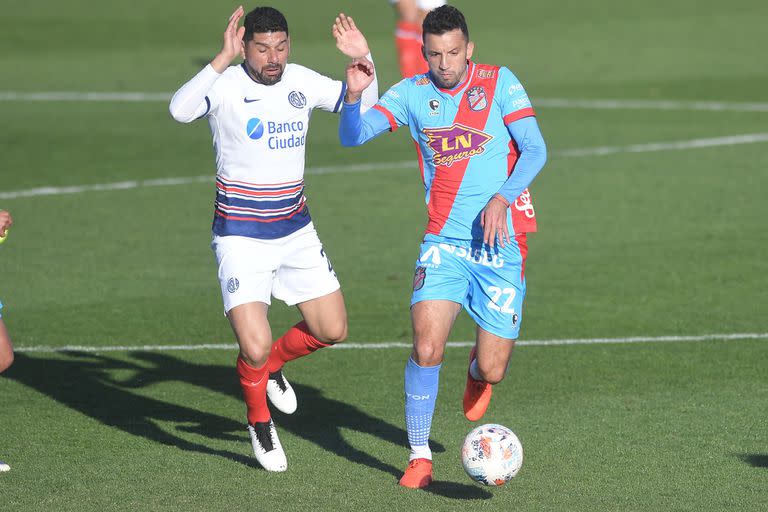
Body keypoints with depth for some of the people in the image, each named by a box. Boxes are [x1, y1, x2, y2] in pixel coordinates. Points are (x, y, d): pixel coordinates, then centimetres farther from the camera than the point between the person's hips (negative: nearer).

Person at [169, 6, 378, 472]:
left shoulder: (302, 82, -1)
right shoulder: (226, 85, -18)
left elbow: (363, 108, 10)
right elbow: (180, 111, -38)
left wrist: (363, 60, -9)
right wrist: (222, 61, -47)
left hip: (296, 232, 6)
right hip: (241, 238, -6)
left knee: (333, 331, 7)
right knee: (254, 348, -14)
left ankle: (273, 364, 37)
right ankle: (260, 424, 16)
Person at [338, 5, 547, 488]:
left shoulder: (500, 82, -3)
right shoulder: (413, 93, 1)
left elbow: (535, 149, -6)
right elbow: (353, 136, -7)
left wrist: (502, 199, -21)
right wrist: (354, 95, -27)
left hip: (502, 244, -1)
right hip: (444, 242, 1)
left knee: (493, 370, -1)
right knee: (426, 348, -16)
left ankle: (478, 368, 37)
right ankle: (420, 457, -1)